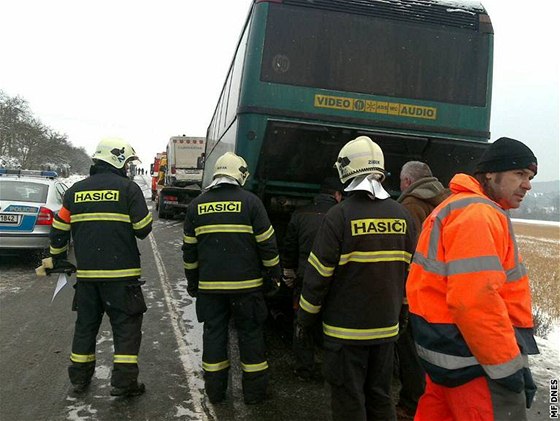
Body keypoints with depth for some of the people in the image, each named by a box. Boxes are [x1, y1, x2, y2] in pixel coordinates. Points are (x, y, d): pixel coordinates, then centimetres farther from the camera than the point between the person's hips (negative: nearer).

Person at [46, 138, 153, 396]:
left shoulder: (76, 190, 8)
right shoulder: (128, 188, -6)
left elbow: (59, 229, 11)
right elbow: (143, 229, -7)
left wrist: (58, 259, 25)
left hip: (86, 272, 5)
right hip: (121, 272, -5)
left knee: (86, 324, 18)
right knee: (126, 326, 5)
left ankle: (79, 378, 27)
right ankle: (124, 381, 4)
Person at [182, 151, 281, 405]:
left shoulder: (197, 205, 5)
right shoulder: (250, 201, -6)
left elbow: (189, 249, 9)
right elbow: (267, 243, -5)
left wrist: (192, 282, 19)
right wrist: (274, 274, 6)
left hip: (210, 286, 3)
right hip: (246, 284, -2)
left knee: (214, 333, 12)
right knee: (250, 334, 9)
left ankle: (215, 391, 22)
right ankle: (254, 392, 18)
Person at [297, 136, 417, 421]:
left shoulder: (340, 215, -16)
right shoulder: (402, 215, 1)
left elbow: (319, 274, -14)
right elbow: (409, 271, 8)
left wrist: (305, 318, -1)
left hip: (346, 329, -5)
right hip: (387, 327, 6)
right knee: (380, 397, 20)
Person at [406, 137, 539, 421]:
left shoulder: (460, 207, 16)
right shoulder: (478, 214, -18)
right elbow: (475, 300, -28)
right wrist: (510, 366, -21)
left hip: (449, 350, 11)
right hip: (472, 359, -11)